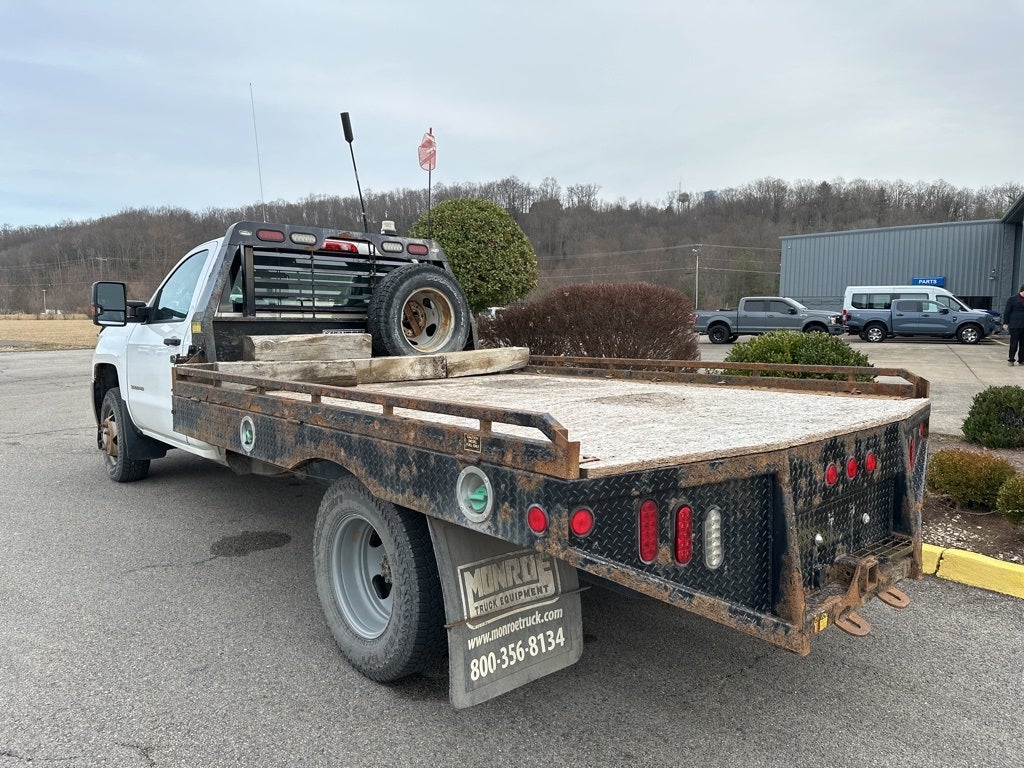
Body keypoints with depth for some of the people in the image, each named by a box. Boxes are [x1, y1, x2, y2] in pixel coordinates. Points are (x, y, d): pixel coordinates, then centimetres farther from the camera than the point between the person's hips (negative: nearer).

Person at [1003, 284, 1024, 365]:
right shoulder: (1012, 299, -1)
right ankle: (1011, 360, 3)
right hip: (1015, 325, -5)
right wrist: (1005, 323, -7)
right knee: (1014, 344, -3)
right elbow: (1006, 312, -2)